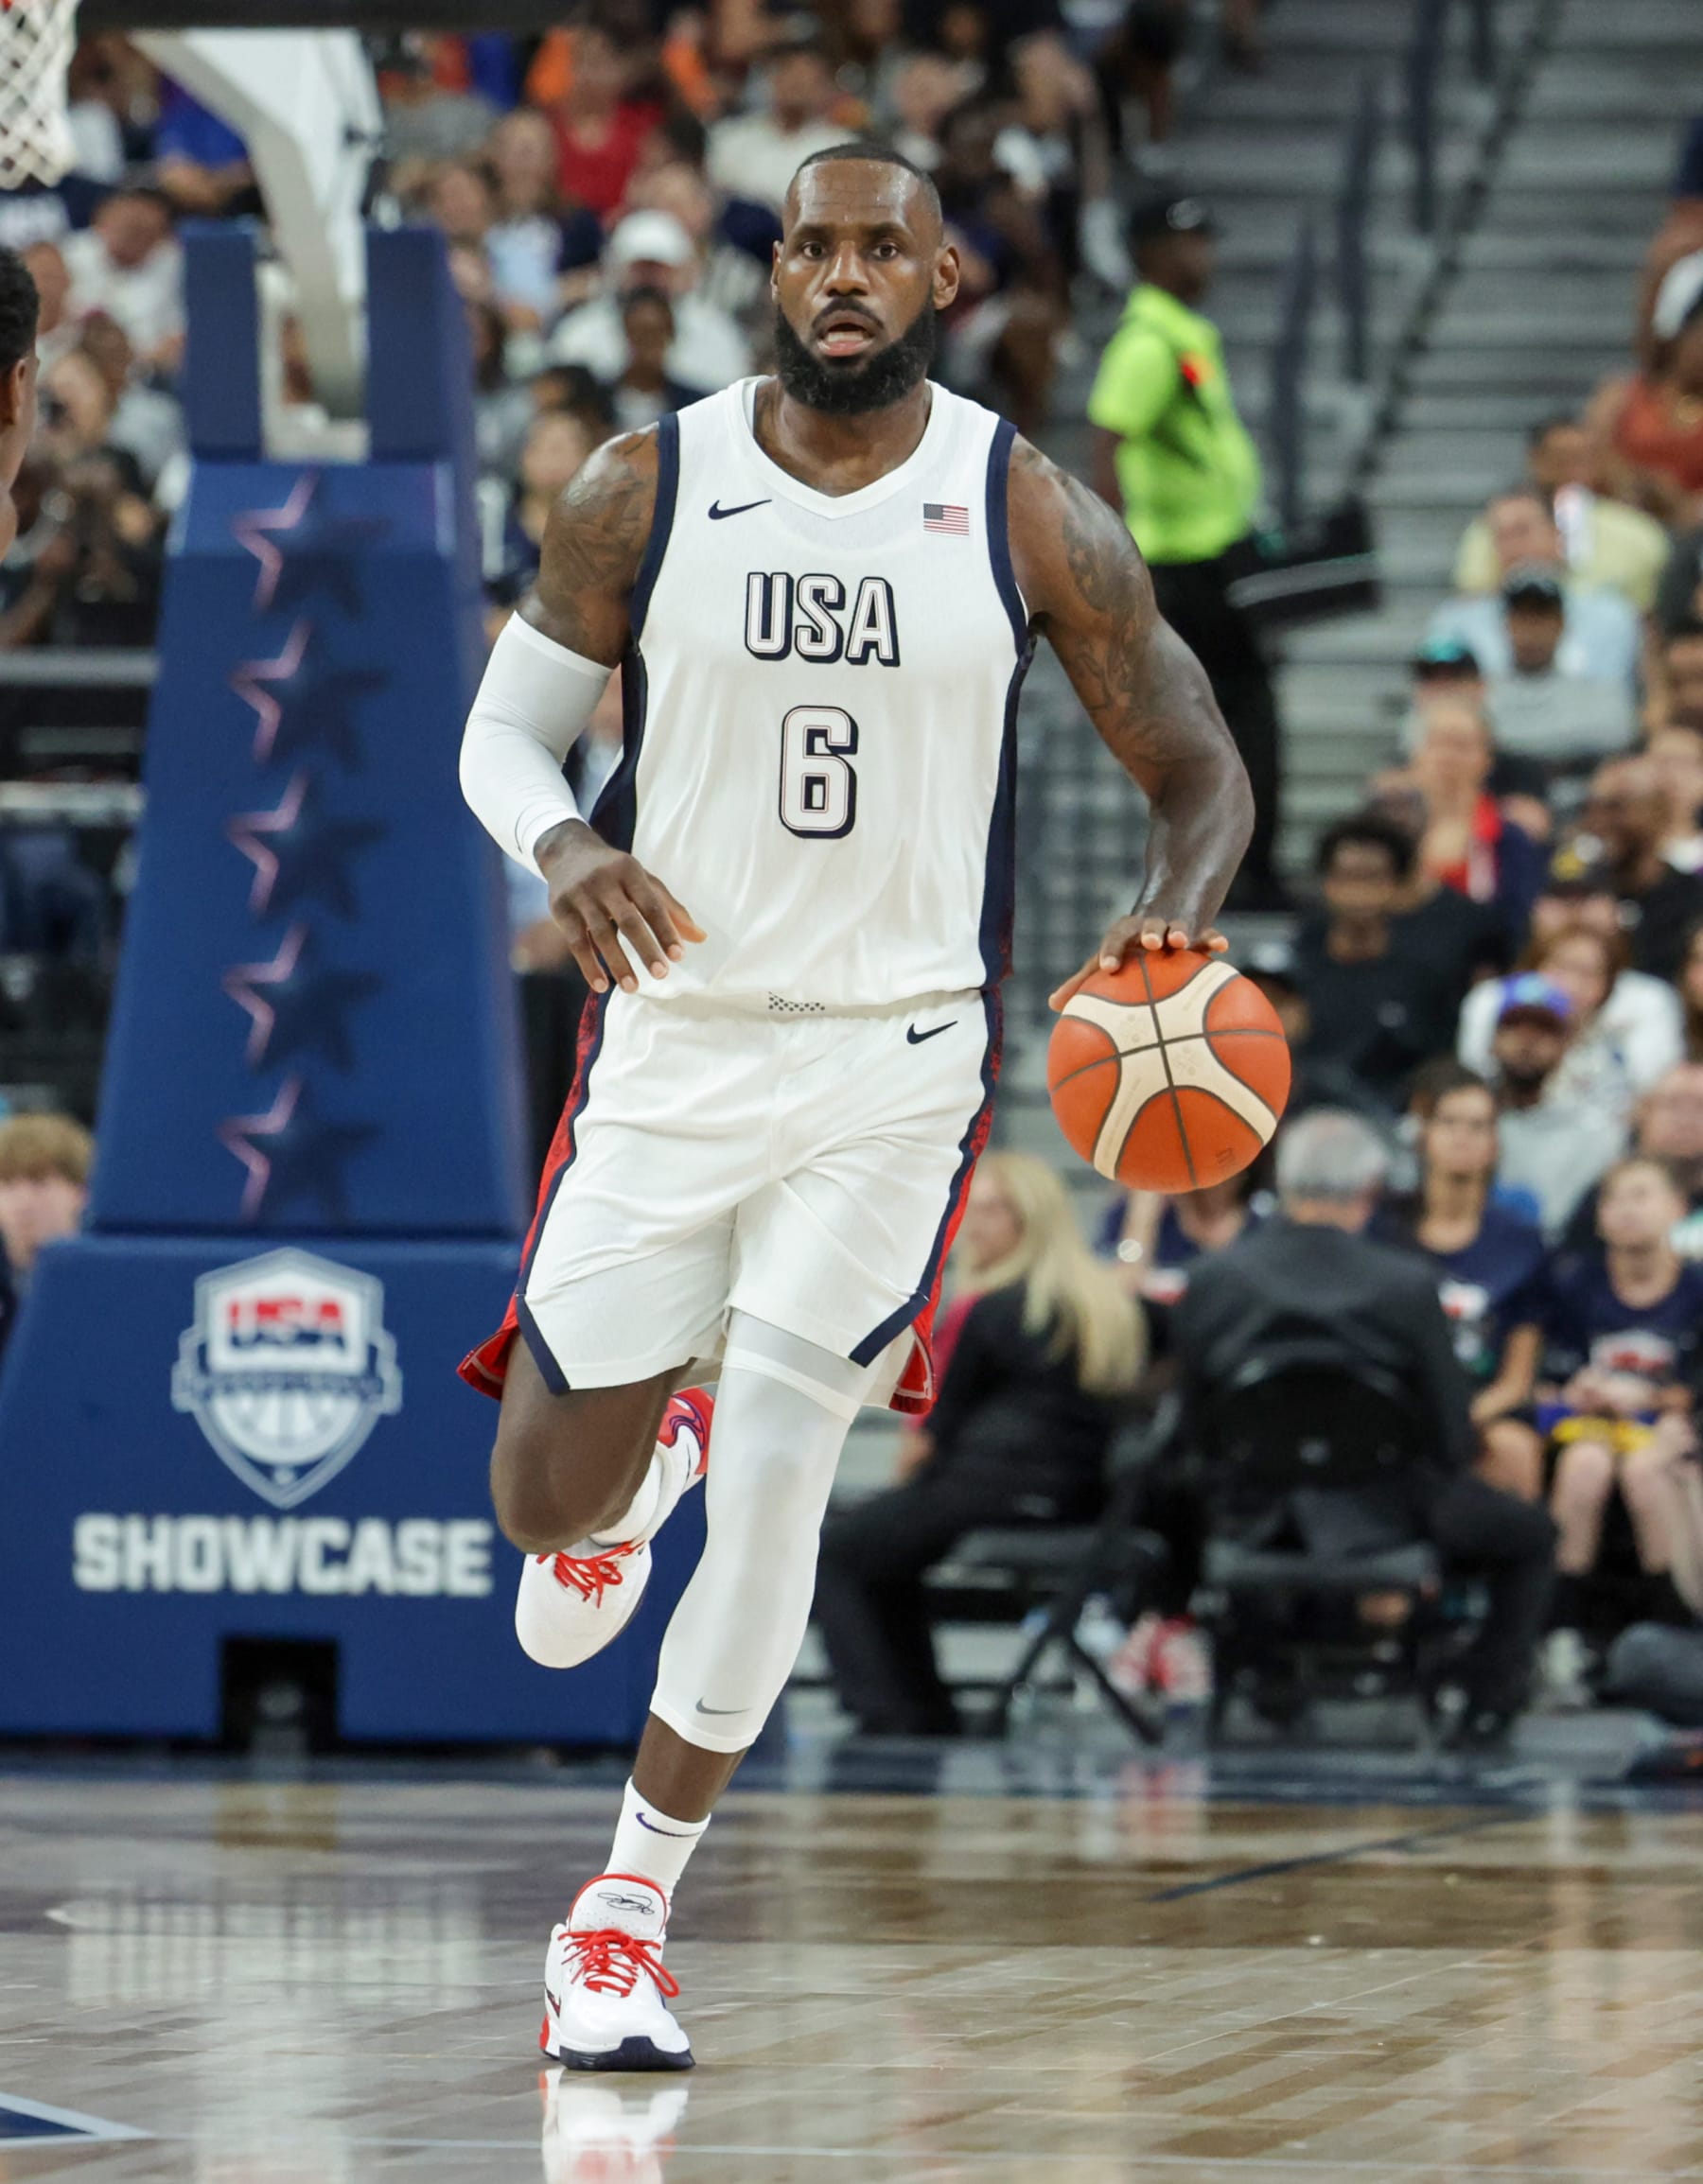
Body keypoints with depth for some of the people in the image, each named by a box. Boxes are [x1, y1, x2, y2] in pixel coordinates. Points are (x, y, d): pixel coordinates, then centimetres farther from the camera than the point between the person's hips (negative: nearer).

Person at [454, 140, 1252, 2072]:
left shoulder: (1033, 519, -5)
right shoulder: (645, 493, -3)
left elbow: (1198, 769, 3)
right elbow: (504, 729, 5)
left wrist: (1177, 906, -20)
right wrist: (567, 847, -18)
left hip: (895, 1059, -1)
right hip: (674, 1038, 1)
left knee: (770, 1498, -7)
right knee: (545, 1505, 3)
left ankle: (628, 1916, 8)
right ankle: (642, 1452, 42)